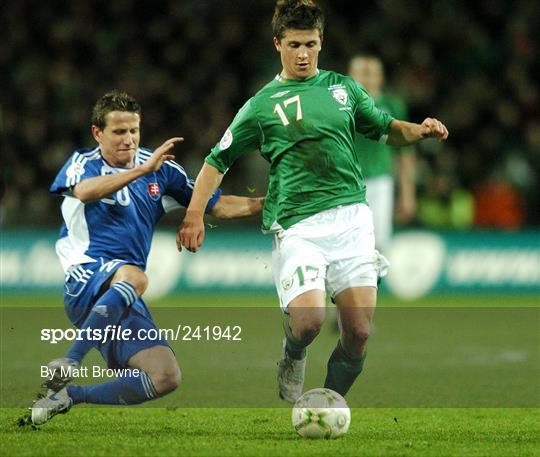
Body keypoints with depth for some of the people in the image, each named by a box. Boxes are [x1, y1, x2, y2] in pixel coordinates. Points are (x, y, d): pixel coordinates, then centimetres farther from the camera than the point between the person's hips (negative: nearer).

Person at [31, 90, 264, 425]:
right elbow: (85, 190, -23)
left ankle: (67, 396, -1)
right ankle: (70, 362, -41)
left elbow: (217, 205, 16)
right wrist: (144, 169, -31)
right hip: (86, 280, -6)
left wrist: (265, 204, 0)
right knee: (132, 276, -40)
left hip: (125, 302, 6)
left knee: (166, 378, -9)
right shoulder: (84, 163, 2)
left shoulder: (161, 170, 14)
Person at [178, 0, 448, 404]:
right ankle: (293, 357, 14)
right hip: (298, 226, -3)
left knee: (358, 333, -7)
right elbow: (219, 160, 10)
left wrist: (420, 130, 4)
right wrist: (195, 214, -2)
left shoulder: (343, 87, 14)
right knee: (309, 321, -22)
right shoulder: (263, 105, 6)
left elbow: (387, 129, 25)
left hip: (352, 219, 3)